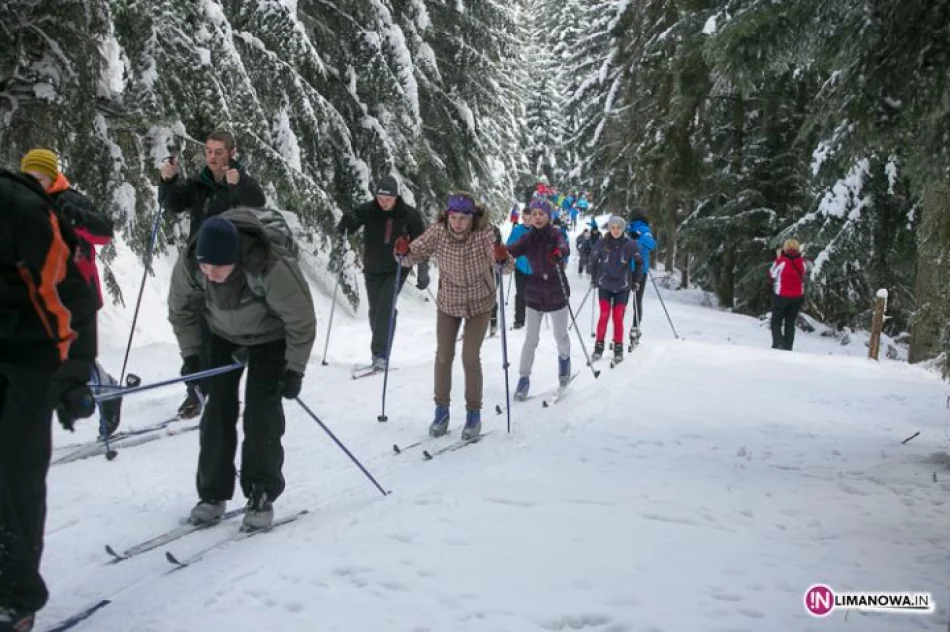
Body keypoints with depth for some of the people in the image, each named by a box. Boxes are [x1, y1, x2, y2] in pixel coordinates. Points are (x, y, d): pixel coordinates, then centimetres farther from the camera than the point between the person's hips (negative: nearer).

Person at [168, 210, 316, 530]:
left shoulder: (270, 268, -42)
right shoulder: (188, 265, -29)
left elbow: (302, 320, -26)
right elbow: (181, 311, -6)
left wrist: (294, 369, -20)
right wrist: (191, 354, -7)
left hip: (270, 336, -3)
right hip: (224, 335, 4)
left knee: (261, 409, -11)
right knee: (218, 407, -2)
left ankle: (261, 495, 0)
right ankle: (213, 493, 9)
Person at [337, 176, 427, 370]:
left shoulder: (409, 215, -11)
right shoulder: (369, 210, -9)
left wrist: (423, 271, -6)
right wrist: (345, 224, -39)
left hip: (396, 270, -3)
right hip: (372, 270, 3)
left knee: (386, 306, -19)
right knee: (375, 311, 9)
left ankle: (380, 354, -18)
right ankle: (379, 353, 24)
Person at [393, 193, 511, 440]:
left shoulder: (483, 233, -25)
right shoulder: (438, 231, -20)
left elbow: (504, 264, -34)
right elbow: (415, 254, -14)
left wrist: (502, 258, -56)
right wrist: (403, 252, -36)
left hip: (480, 302, -2)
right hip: (448, 301, 2)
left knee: (470, 357, -5)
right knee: (443, 355, 6)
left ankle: (474, 413, 13)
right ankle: (442, 410, 23)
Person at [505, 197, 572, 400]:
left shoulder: (556, 234, -10)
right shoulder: (528, 238, -5)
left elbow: (565, 247, -31)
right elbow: (512, 250, -21)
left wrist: (559, 252, -56)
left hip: (557, 293, -1)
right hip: (534, 294, 1)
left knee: (561, 336, 13)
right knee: (531, 339, 2)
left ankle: (564, 358, 43)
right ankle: (524, 378, 13)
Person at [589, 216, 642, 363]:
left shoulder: (630, 244, -9)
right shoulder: (602, 243, -8)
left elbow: (639, 262, 4)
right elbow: (593, 260, 6)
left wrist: (635, 281, 6)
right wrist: (593, 278, 8)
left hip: (622, 287, 0)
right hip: (604, 285, 0)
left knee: (618, 318, -1)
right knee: (604, 315, -4)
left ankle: (618, 348, 11)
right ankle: (599, 347, 8)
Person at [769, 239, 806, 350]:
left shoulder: (782, 261, -17)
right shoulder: (801, 262, -4)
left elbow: (772, 274, -2)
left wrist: (778, 257, 3)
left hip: (781, 296, -4)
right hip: (797, 297, 4)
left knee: (776, 323, 6)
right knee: (790, 323, 14)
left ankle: (778, 344, -16)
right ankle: (788, 348, 12)